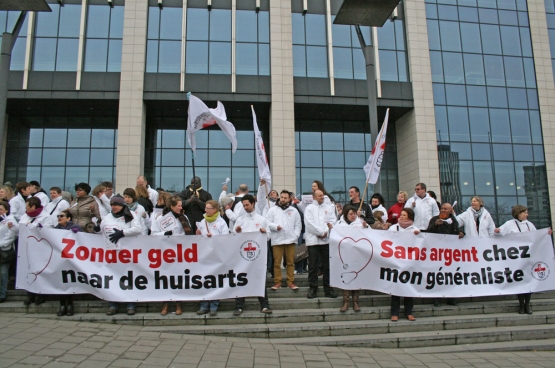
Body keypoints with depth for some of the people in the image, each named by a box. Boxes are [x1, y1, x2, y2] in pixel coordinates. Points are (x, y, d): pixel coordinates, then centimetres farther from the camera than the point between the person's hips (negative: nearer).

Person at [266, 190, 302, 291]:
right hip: (277, 240, -1)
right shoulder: (273, 209, 5)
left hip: (290, 240, 2)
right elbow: (267, 223, 0)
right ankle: (277, 282, 9)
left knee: (291, 262, 4)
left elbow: (298, 225, 11)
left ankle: (291, 282, 12)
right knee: (277, 262, 1)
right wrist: (276, 226, -15)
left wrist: (296, 235, -1)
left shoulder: (294, 211, 11)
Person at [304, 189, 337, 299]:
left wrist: (325, 231, -10)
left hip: (326, 240, 3)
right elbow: (309, 224, -5)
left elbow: (333, 220, 6)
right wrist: (321, 232, -9)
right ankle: (313, 289, 7)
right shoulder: (309, 208, 6)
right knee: (313, 266, -1)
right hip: (313, 240, -2)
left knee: (327, 266, 5)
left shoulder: (329, 207, 16)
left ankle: (328, 289, 12)